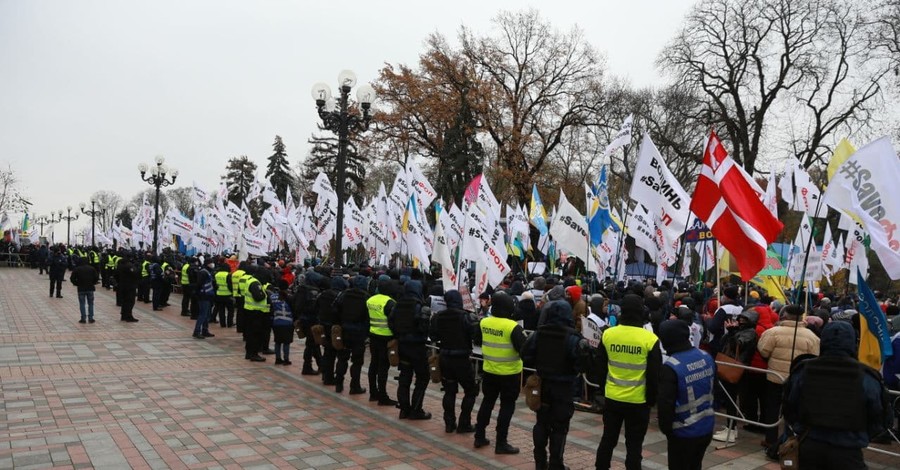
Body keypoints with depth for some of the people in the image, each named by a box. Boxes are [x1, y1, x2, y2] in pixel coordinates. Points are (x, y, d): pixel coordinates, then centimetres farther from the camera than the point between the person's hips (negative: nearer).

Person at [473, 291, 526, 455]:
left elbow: (477, 341, 12)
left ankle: (479, 437, 24)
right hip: (509, 373, -5)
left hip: (489, 371, 5)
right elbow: (523, 349, -19)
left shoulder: (483, 322, -4)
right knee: (507, 406, 6)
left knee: (487, 402, 19)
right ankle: (501, 443, 8)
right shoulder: (513, 327, -22)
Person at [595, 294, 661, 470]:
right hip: (638, 401, -3)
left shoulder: (607, 334, -5)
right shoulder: (650, 339, -14)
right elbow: (654, 375, -9)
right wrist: (652, 399, 5)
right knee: (634, 445, 9)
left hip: (612, 398, 3)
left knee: (608, 439, 17)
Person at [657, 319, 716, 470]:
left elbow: (665, 403, -21)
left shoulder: (671, 367, -23)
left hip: (683, 432, -6)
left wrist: (666, 428, -6)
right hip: (707, 427, 6)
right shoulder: (707, 357, -1)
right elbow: (713, 388, 12)